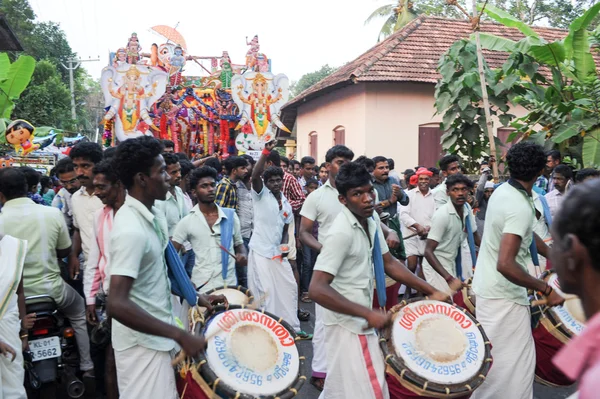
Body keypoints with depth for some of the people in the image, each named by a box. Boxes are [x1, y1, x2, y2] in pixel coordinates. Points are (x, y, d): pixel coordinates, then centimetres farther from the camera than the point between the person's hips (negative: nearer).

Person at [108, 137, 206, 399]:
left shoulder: (153, 213, 3)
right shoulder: (131, 229, -27)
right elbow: (117, 304, -33)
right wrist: (179, 335, -31)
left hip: (155, 334, 9)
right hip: (142, 341, -9)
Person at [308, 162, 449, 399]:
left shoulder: (371, 219, 1)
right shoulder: (341, 233, -25)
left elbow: (388, 263, 10)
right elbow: (317, 289, -30)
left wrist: (431, 292, 6)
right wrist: (369, 314, -28)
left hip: (359, 321, 8)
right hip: (349, 324, -8)